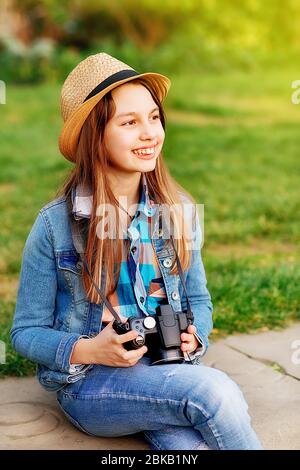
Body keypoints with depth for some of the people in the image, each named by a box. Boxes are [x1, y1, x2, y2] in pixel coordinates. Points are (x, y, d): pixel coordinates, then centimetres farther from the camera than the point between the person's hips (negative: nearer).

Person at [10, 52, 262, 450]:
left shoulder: (179, 211, 1)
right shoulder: (56, 225, -9)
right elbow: (26, 332, -1)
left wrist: (193, 337, -7)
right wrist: (88, 351, -19)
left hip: (168, 369, 2)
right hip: (89, 384, -2)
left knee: (192, 442, -31)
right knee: (215, 392, -27)